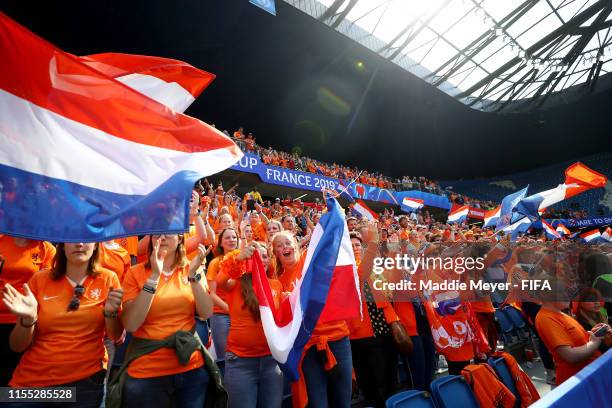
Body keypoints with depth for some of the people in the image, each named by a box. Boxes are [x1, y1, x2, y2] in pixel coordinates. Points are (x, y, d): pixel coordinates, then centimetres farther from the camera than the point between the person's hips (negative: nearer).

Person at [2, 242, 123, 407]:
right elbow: (18, 346, 0)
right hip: (33, 380, 1)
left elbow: (116, 337, -4)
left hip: (87, 379, -1)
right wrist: (28, 319, -20)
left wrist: (110, 312, -22)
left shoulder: (108, 279, -7)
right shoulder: (39, 279, -5)